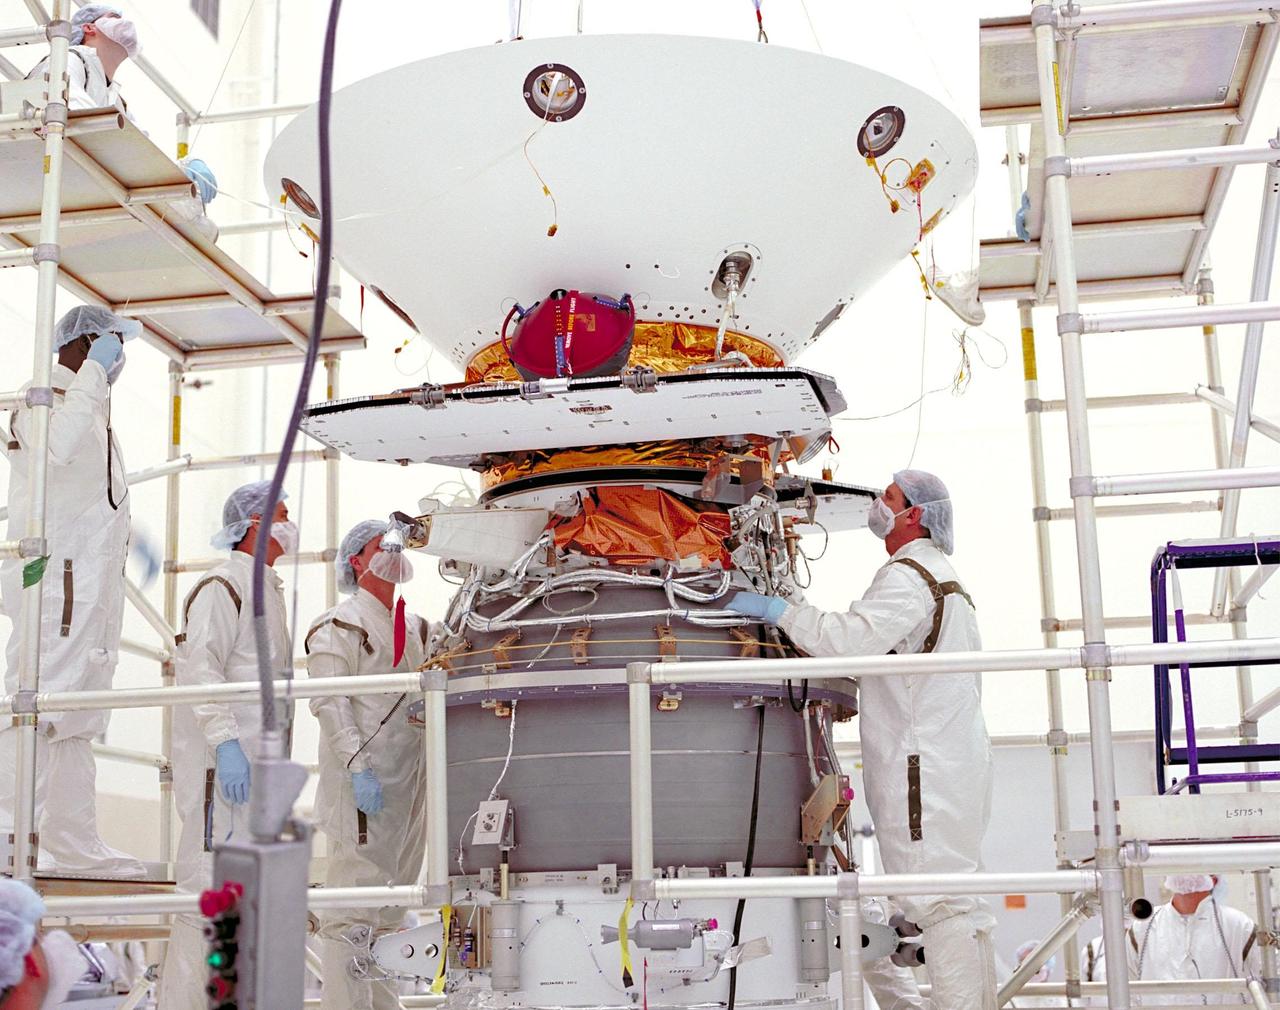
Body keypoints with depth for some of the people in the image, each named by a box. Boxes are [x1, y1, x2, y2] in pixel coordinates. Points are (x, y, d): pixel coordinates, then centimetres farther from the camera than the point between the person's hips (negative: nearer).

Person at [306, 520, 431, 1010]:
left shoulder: (414, 628, 19)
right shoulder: (339, 625, -4)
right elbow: (330, 704, -13)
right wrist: (358, 767, -22)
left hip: (408, 784, 8)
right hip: (362, 786, -8)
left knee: (391, 911, 13)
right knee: (352, 912, -8)